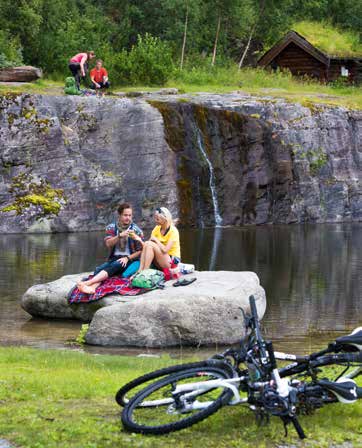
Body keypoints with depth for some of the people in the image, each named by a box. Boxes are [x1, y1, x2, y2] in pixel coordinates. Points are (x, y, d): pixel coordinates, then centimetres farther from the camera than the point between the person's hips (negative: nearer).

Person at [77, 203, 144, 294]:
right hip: (114, 258, 4)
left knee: (113, 266, -35)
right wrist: (120, 236, -22)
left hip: (130, 259, -4)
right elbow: (108, 244, -6)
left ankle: (88, 282, -53)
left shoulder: (136, 230, 2)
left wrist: (127, 258, -15)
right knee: (99, 269, -28)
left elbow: (140, 251, -1)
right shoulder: (111, 227, 9)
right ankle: (92, 287, -58)